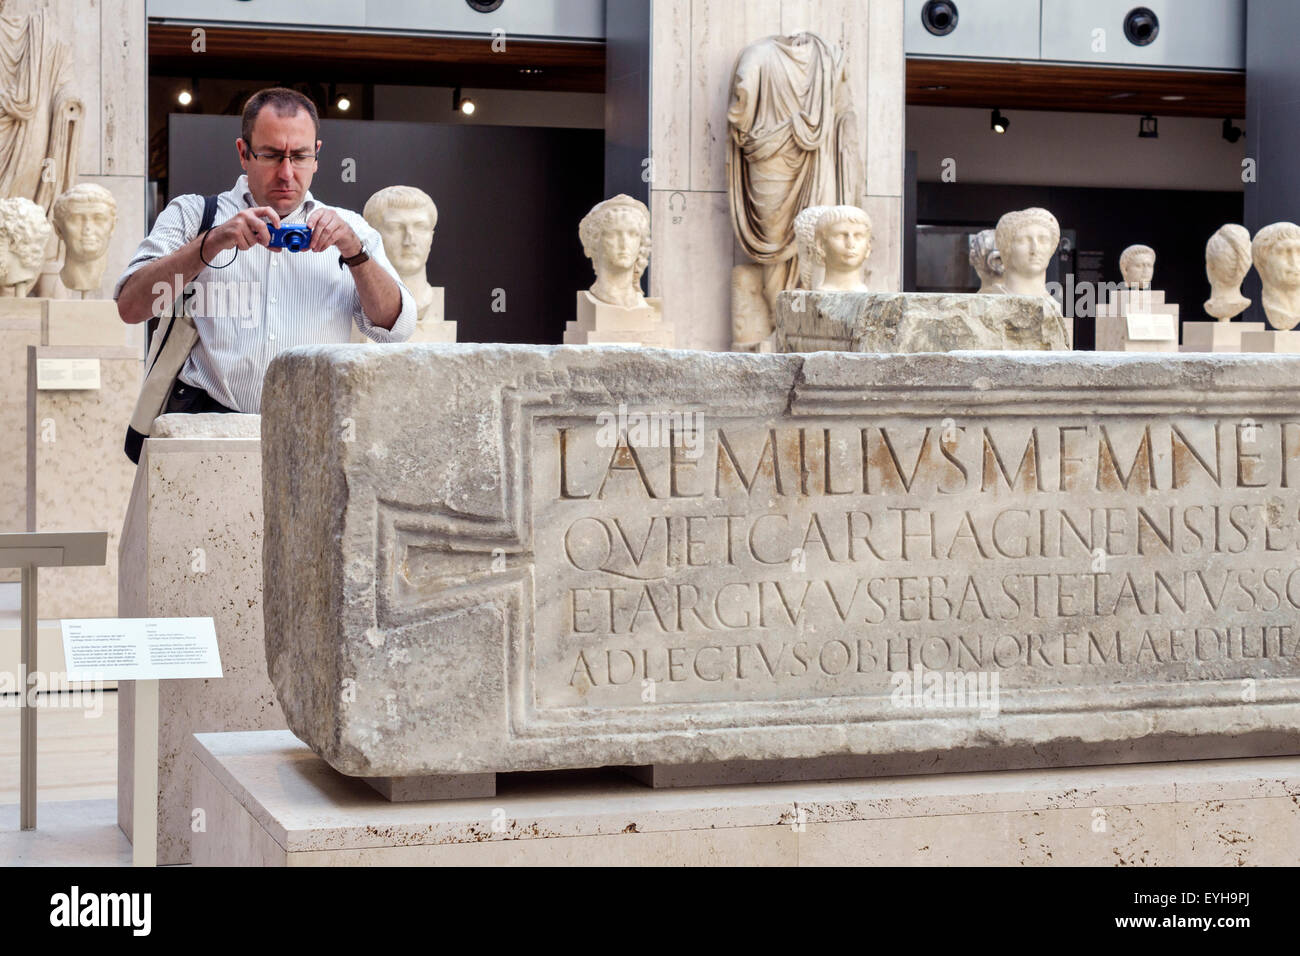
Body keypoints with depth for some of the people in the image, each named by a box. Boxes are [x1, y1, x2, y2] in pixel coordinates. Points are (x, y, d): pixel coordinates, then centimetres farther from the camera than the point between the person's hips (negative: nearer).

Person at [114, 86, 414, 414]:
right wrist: (211, 242, -13)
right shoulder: (192, 214, 14)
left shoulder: (348, 227, 19)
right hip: (205, 421, -3)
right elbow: (130, 307, -2)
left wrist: (355, 252, -9)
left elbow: (396, 328, 6)